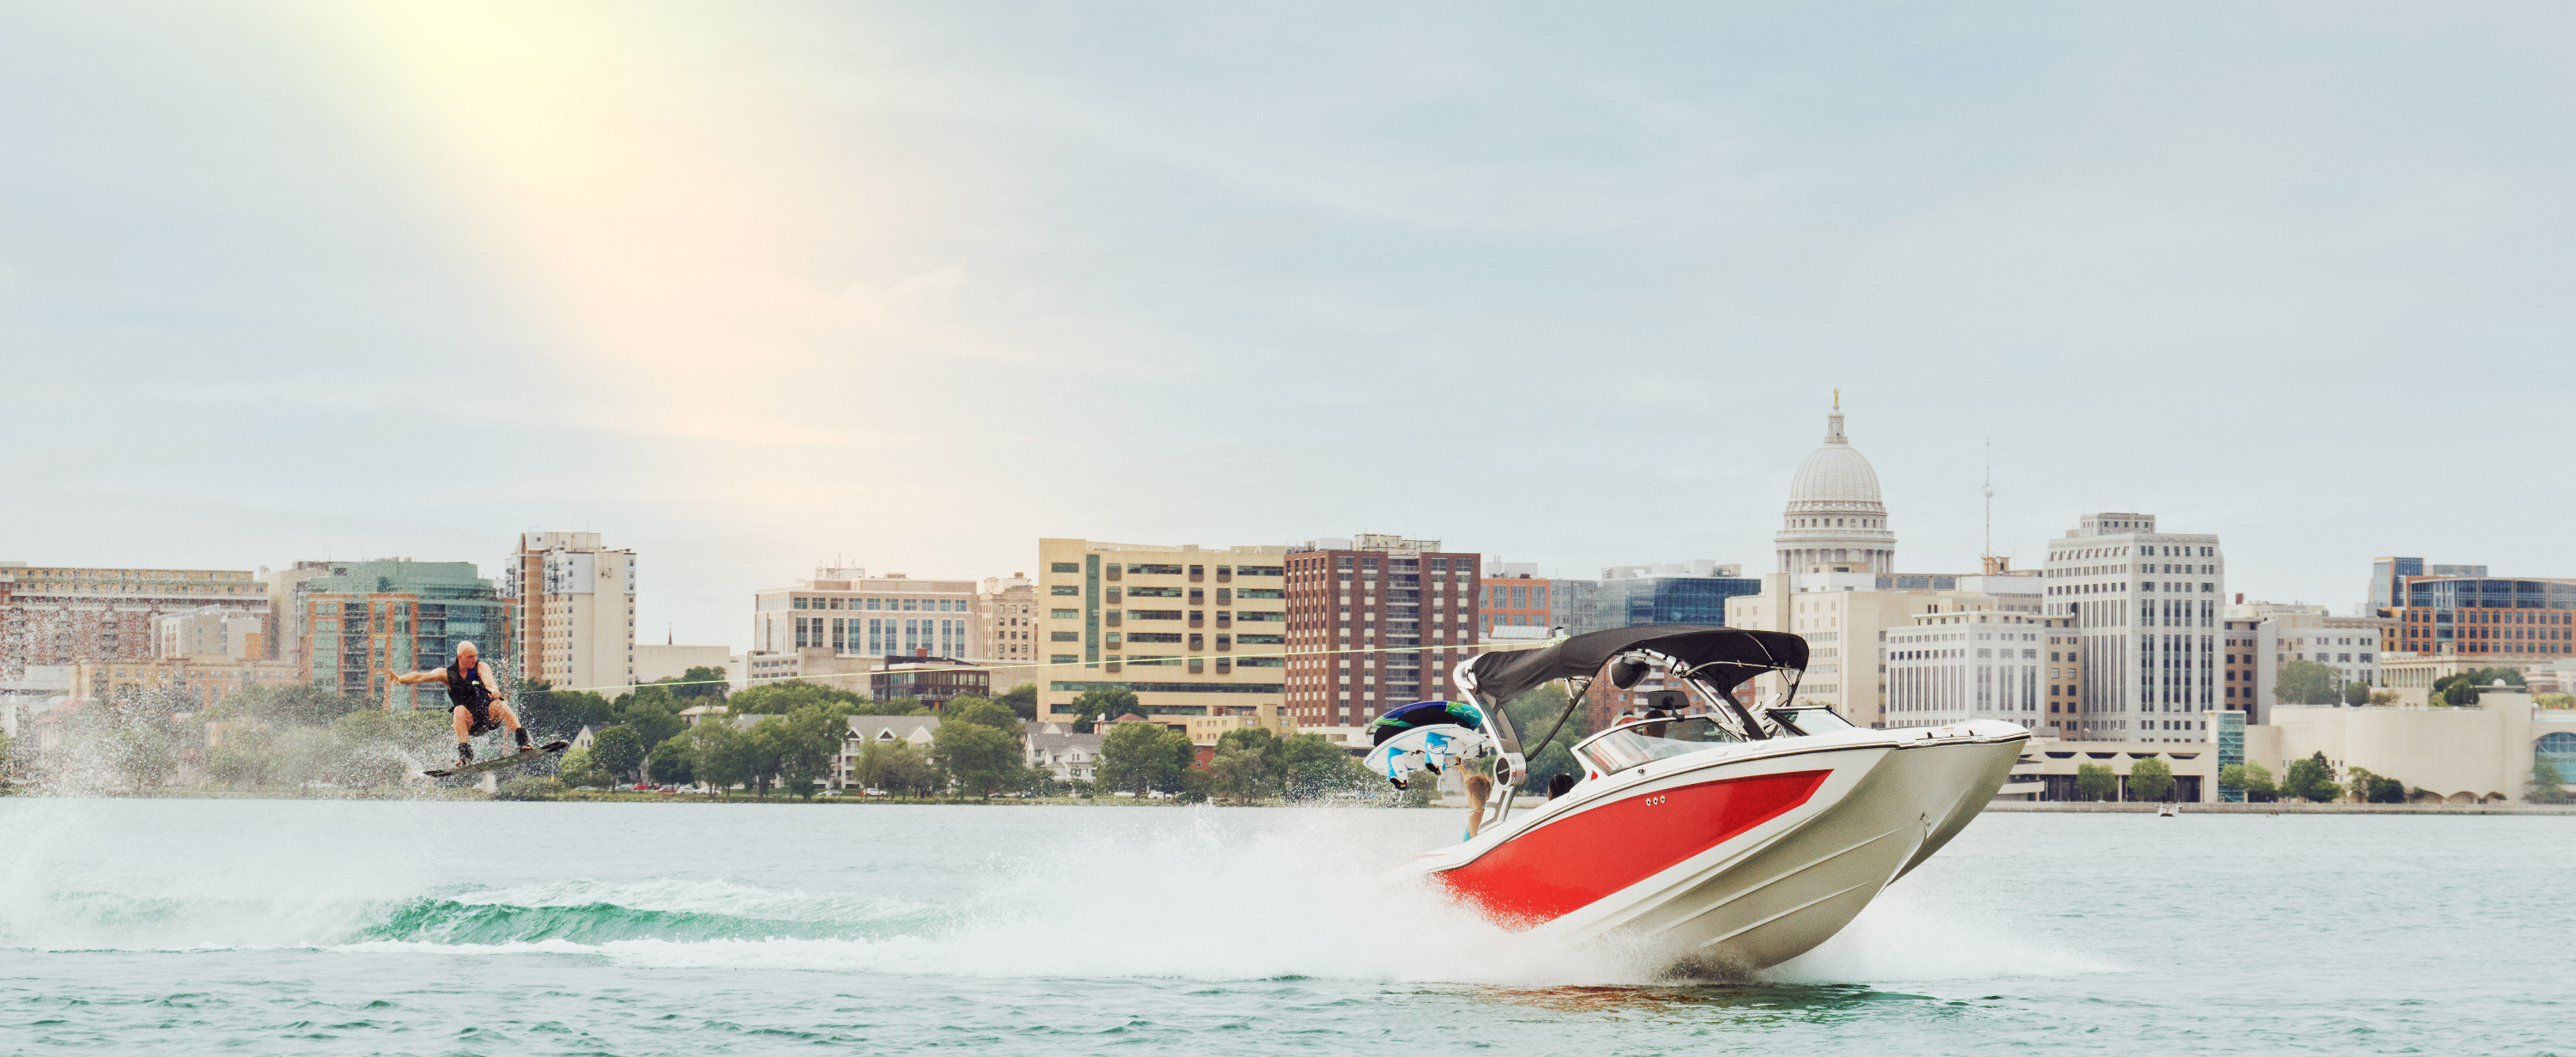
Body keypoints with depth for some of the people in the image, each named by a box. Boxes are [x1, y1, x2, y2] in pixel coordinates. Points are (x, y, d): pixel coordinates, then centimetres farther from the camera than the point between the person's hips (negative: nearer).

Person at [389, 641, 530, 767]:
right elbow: (421, 676, -5)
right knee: (460, 710, -31)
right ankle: (465, 753, -35)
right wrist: (399, 679, -22)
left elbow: (488, 678, -23)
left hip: (489, 715, -1)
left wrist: (494, 689, -47)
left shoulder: (480, 667, -1)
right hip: (470, 722, 1)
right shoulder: (447, 674, 4)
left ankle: (522, 739, -39)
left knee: (498, 704, -32)